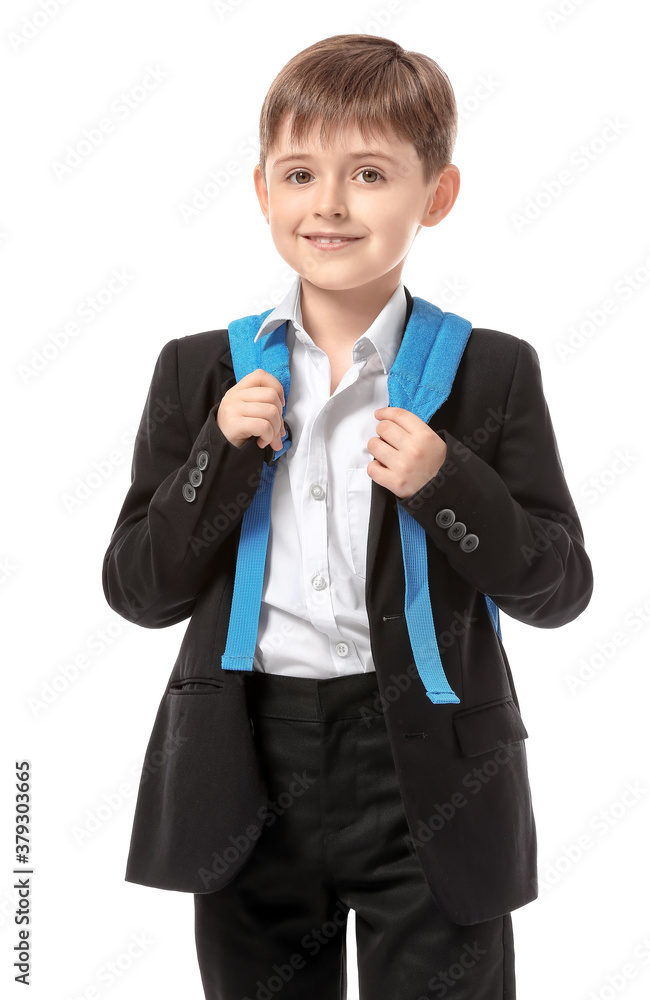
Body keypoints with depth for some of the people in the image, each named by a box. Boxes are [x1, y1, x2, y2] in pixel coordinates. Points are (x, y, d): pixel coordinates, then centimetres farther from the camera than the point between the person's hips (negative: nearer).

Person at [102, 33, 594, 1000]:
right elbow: (139, 591, 2)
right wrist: (222, 455, -13)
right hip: (246, 770, 2)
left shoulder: (491, 373, -3)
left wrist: (446, 484, -18)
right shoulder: (204, 372, 2)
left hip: (426, 773, -2)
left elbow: (558, 587, -2)